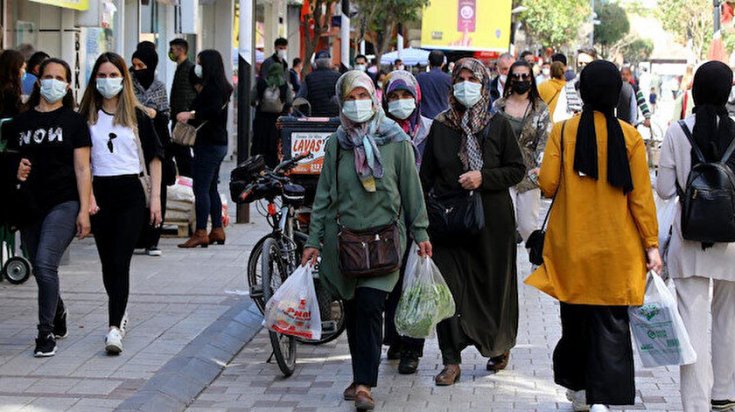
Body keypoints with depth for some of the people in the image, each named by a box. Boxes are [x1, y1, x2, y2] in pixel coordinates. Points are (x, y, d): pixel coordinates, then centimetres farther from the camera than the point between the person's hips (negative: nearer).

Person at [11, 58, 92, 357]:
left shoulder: (73, 121, 1)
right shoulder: (21, 122, 11)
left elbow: (82, 168, -2)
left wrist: (84, 209, -9)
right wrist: (16, 171, -6)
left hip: (64, 203, -4)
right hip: (31, 205, 4)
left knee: (45, 264, -18)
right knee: (41, 270, 11)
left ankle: (46, 334, -10)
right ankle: (58, 316, 36)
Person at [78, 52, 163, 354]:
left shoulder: (137, 116, 4)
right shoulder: (86, 117, 6)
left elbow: (154, 157, 7)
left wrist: (155, 198, 1)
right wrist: (87, 196, -8)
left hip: (130, 194, -2)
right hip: (99, 193, 2)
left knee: (120, 262, -12)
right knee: (108, 263, 10)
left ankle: (115, 328, -17)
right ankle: (121, 315, 29)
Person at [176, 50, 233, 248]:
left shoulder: (212, 87, -14)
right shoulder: (220, 86, 16)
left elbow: (214, 110, -28)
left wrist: (191, 114, -28)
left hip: (208, 145, -11)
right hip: (218, 143, 11)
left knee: (201, 188, -10)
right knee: (211, 188, 15)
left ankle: (200, 233, -12)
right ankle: (217, 230, 19)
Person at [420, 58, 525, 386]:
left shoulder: (498, 126, 1)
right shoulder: (440, 127, 5)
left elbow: (517, 170, 1)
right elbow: (426, 175, 8)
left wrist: (483, 178, -14)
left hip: (492, 219, -1)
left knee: (493, 284, 7)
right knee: (449, 287, -5)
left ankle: (499, 346, 31)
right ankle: (451, 361, 0)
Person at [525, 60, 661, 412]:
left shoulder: (562, 131, -5)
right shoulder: (630, 136, -6)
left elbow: (547, 184, -8)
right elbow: (641, 195, -5)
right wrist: (651, 244, 1)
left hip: (571, 243, 2)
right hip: (616, 247, -2)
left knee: (575, 316, 17)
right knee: (611, 321, 2)